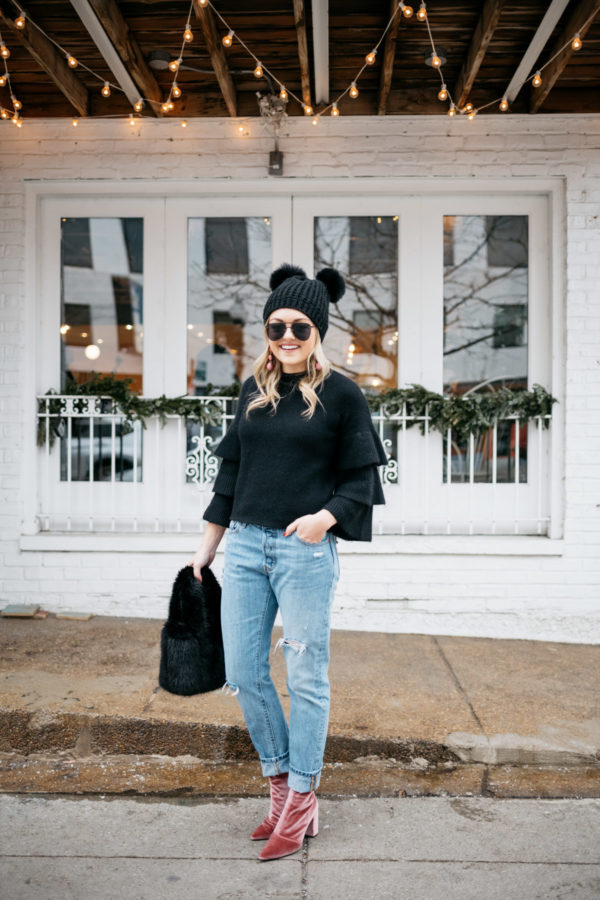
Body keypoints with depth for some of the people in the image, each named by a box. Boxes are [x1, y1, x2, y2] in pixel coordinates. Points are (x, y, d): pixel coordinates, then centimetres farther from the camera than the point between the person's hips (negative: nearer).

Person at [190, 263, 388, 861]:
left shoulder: (341, 394, -2)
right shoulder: (254, 391, 12)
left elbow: (360, 478, -1)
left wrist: (326, 516, -19)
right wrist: (207, 544, 17)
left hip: (305, 551, -5)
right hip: (244, 545, 5)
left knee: (305, 679, 4)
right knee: (242, 674, 8)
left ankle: (302, 802, 20)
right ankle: (281, 785, 27)